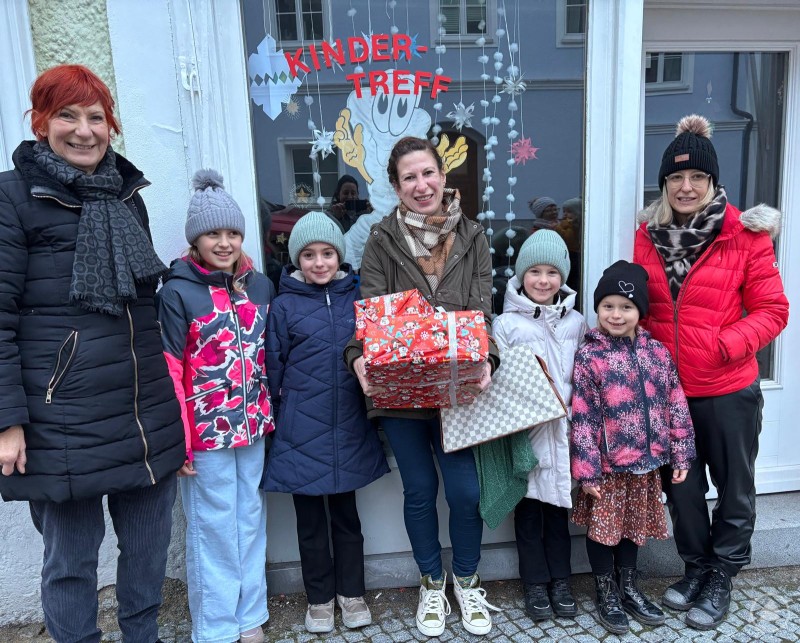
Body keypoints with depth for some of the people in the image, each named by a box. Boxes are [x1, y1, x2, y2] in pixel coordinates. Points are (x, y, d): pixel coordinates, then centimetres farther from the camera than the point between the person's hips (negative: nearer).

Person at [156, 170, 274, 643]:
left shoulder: (261, 286, 6)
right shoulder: (177, 293, -6)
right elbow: (171, 372, -8)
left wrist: (271, 415, 10)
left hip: (254, 427, 4)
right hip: (206, 431, -4)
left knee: (251, 520, 15)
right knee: (213, 528, 8)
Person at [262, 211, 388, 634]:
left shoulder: (356, 297, 2)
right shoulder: (284, 306, -3)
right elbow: (273, 369, 0)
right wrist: (277, 421, 0)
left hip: (349, 431, 1)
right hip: (302, 434, -1)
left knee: (346, 515, 16)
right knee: (310, 521, 13)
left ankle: (351, 593, 34)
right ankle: (319, 598, 33)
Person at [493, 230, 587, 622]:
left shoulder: (576, 323, 6)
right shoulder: (506, 324, -4)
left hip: (562, 429, 2)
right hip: (523, 431, -2)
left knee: (558, 505, 13)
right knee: (528, 507, 9)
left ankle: (560, 580, 28)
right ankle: (535, 582, 25)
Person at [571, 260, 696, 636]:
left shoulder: (657, 352, 1)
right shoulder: (588, 357, -12)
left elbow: (675, 406, 6)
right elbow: (583, 419, -13)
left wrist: (680, 453, 4)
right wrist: (587, 471, -14)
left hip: (646, 463, 4)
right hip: (607, 465, -4)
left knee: (634, 526, 20)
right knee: (603, 529, 11)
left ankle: (628, 588, 40)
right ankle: (606, 595, 31)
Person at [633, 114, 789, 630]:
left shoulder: (746, 235, -9)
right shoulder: (649, 235, 1)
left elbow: (772, 310, -7)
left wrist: (727, 345, -21)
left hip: (728, 389, -3)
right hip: (665, 388, 4)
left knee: (734, 488, 14)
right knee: (681, 485, 17)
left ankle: (722, 579, 35)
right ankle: (696, 566, 39)